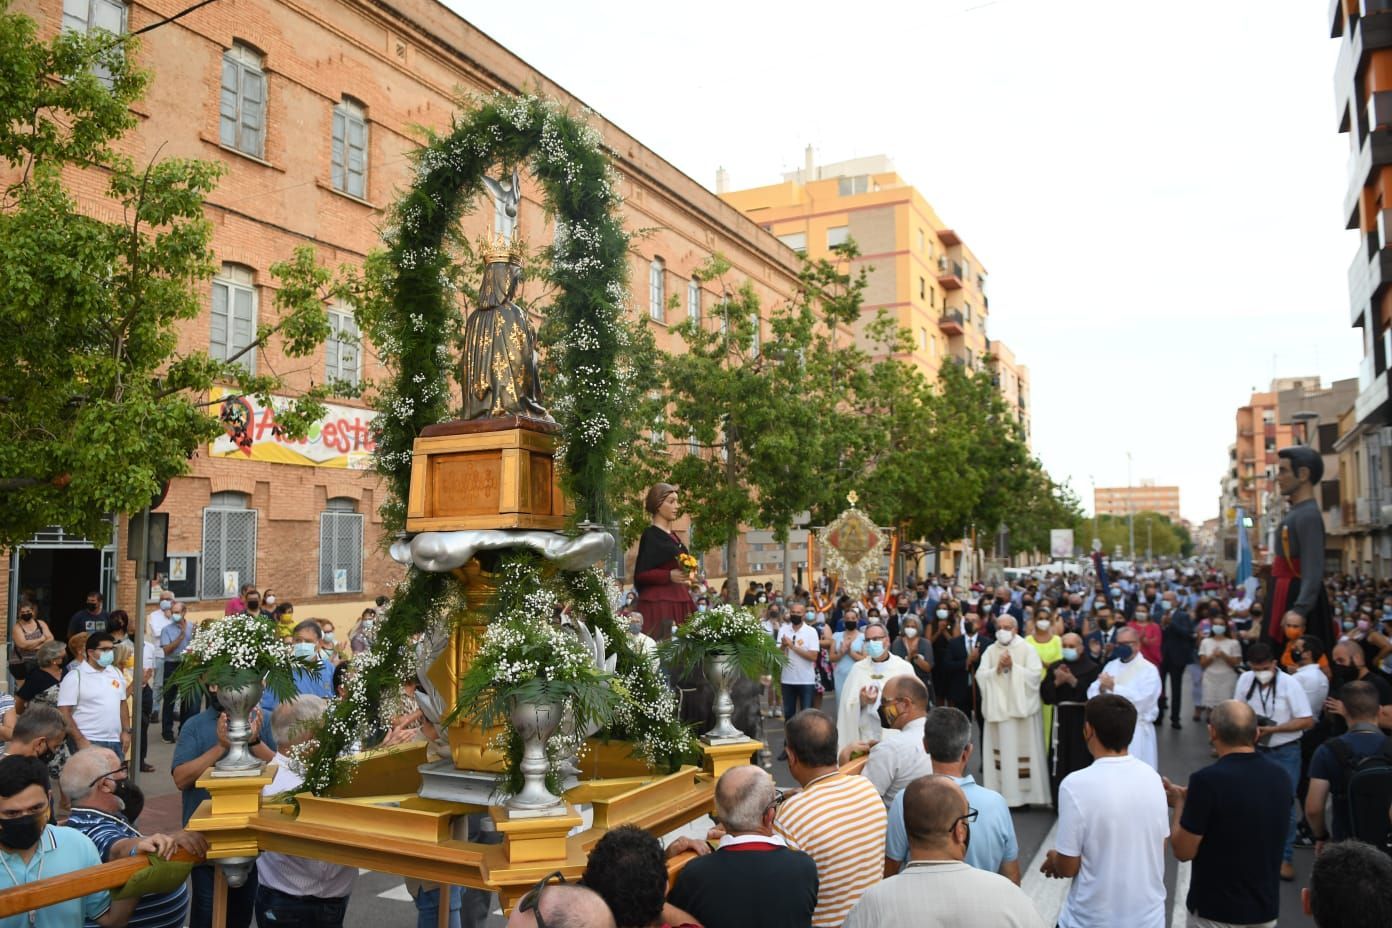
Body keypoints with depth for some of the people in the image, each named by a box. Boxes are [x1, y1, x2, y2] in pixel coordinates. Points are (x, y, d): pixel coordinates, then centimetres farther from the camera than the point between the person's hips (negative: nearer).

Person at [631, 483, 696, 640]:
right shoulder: (650, 535, -8)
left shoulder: (672, 535, 16)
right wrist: (669, 576, -24)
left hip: (678, 602, 8)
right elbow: (640, 574, -14)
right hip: (658, 603, -8)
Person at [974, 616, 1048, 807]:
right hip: (997, 708, 3)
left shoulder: (1028, 649, 2)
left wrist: (1013, 666, -14)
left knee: (1022, 749, -3)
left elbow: (1035, 674, -9)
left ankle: (1023, 794, 5)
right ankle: (1000, 793, 8)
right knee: (1001, 750, 2)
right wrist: (998, 668, -13)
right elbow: (981, 676, 1)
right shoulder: (990, 651, 10)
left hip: (1021, 708, -2)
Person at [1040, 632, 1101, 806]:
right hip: (1061, 720, 3)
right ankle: (1060, 803, 16)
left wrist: (1073, 682, -19)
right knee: (1060, 762, 5)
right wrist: (1056, 682, -12)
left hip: (1083, 721, -3)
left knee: (1081, 760, -1)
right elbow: (1045, 695, 4)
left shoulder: (1092, 668, -3)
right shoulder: (1054, 667, 9)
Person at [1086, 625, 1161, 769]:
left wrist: (1114, 687, -21)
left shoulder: (1149, 669, -6)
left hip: (1136, 730, -5)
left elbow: (1142, 699, -20)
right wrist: (1101, 688, -18)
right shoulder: (1111, 666, 11)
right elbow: (1092, 693, 4)